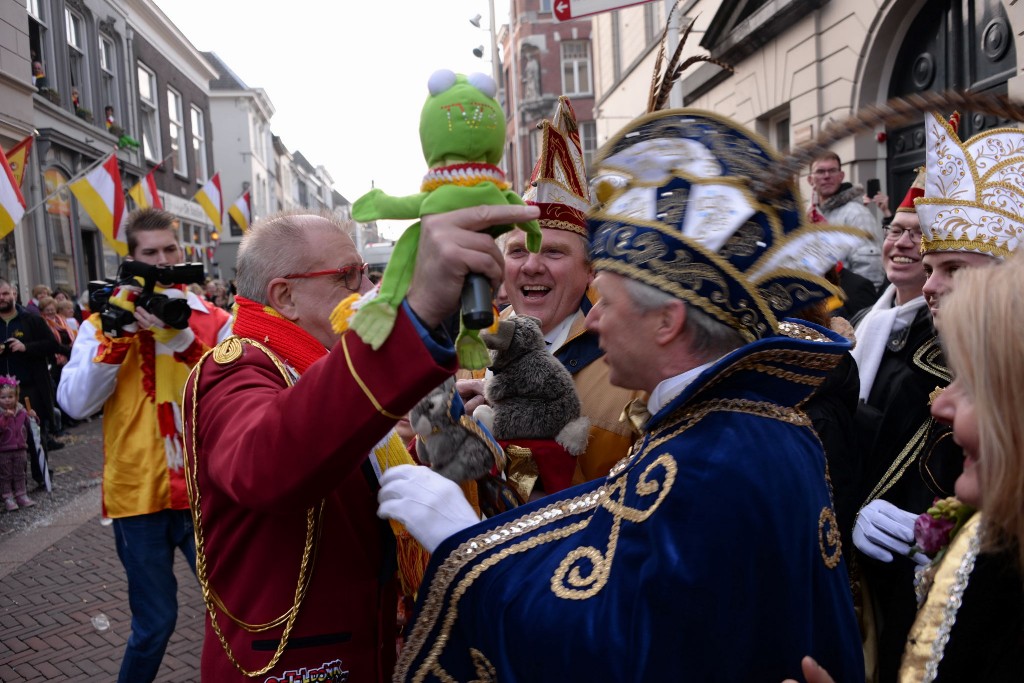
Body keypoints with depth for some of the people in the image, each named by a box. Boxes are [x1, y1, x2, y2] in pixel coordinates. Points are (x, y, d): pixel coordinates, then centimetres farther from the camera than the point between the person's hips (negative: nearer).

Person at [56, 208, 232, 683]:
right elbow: (76, 404, -9)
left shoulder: (213, 321, 2)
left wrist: (183, 340, -22)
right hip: (138, 494, 0)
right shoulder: (105, 322, 3)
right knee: (155, 623, 9)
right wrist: (117, 331, -17)